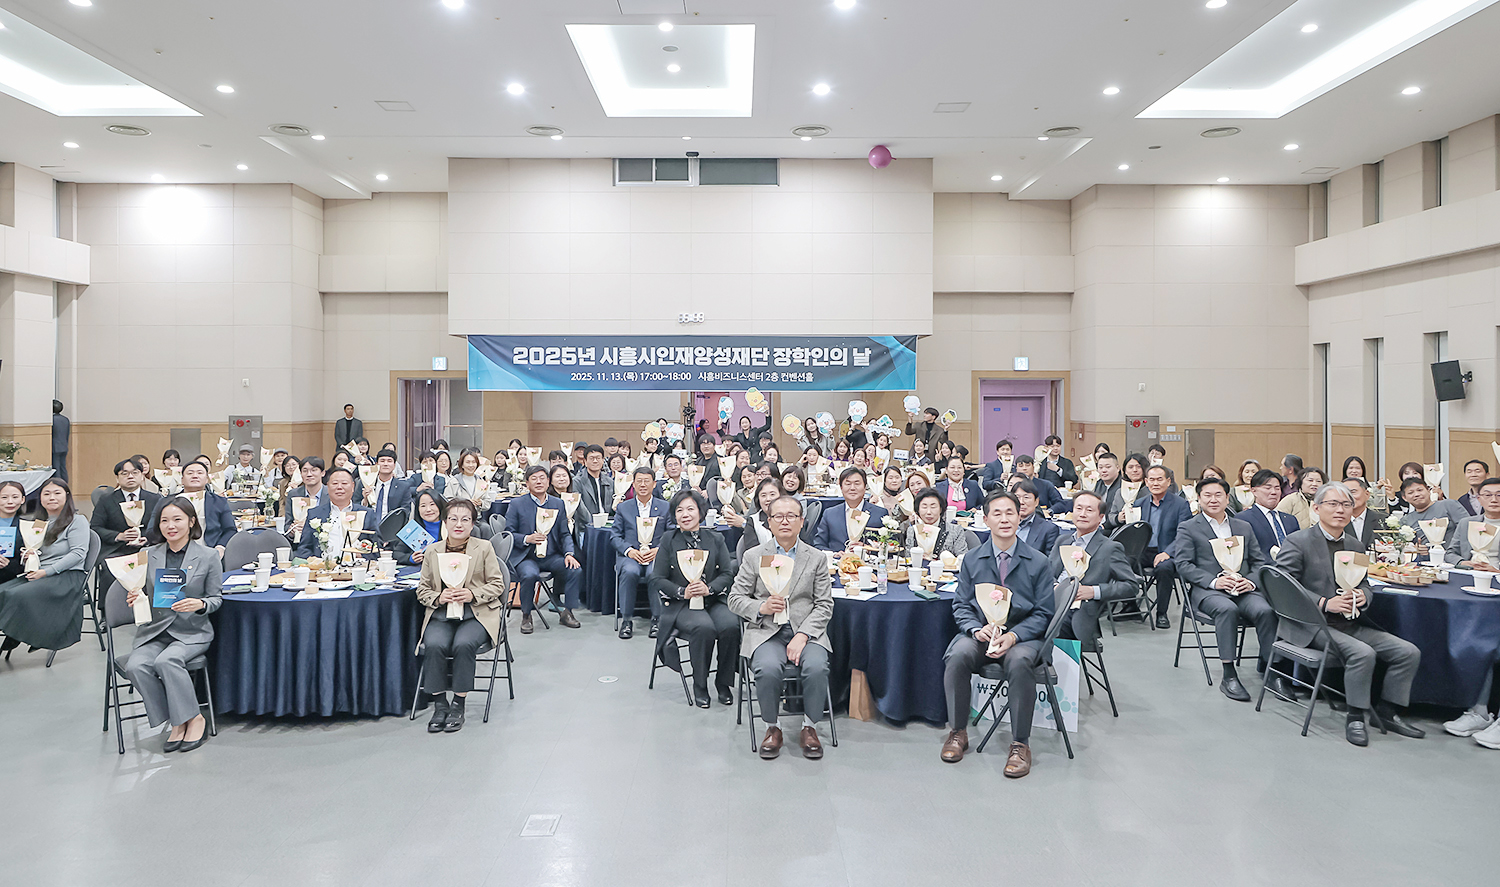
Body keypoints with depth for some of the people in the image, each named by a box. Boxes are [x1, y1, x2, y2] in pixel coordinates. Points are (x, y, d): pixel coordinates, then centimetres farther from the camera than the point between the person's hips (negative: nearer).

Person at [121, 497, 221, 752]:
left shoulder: (208, 556, 1)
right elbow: (143, 594, 14)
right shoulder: (148, 556, 8)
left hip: (192, 632, -3)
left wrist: (199, 604, -18)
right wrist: (135, 599, -9)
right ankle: (176, 723, -11)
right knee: (135, 666, -26)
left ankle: (194, 719, -14)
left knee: (166, 660, -32)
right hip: (154, 630, 3)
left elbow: (216, 598, 4)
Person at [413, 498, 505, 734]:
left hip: (476, 613, -2)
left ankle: (458, 705, -15)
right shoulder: (432, 550, 11)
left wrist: (472, 595, -12)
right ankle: (439, 704, -12)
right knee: (434, 645, -29)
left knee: (463, 645, -31)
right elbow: (423, 590, 12)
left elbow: (497, 584, 4)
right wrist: (439, 597, -10)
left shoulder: (484, 548, 5)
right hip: (441, 614, 2)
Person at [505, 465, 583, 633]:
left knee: (576, 570, -22)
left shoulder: (558, 504, 12)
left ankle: (567, 612, -2)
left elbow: (565, 534, 9)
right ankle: (526, 615, -10)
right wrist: (526, 539, -18)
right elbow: (508, 533, 0)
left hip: (552, 556, 3)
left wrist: (569, 553, -8)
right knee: (529, 574, -35)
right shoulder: (517, 504, 3)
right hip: (526, 556, -3)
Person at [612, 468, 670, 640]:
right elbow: (615, 535, 9)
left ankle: (657, 619, -15)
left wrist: (658, 550, -11)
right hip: (630, 555, 1)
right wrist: (629, 550, -10)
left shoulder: (665, 507, 13)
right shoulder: (623, 507, 14)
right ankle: (626, 620, -20)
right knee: (630, 572, -35)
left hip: (656, 555, -1)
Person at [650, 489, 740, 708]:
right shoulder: (669, 540, 6)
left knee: (731, 625, -29)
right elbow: (657, 579, 2)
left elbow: (727, 573, 5)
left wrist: (709, 589, -15)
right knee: (704, 628, -33)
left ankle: (723, 682, -6)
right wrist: (682, 592, -14)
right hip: (681, 605, -2)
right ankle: (700, 686, -11)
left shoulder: (716, 539, 11)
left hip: (713, 600, 2)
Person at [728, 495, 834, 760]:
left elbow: (824, 606, 4)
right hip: (766, 631, 0)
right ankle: (772, 727, -5)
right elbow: (735, 599, 8)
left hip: (806, 631, 1)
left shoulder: (817, 558, 10)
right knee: (768, 669, -31)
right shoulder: (753, 556, 9)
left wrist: (802, 635, -12)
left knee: (817, 667, -30)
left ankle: (809, 726, -4)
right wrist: (762, 607, -12)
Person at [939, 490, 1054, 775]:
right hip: (981, 632, 2)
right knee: (957, 656, -29)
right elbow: (961, 605, 9)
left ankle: (1020, 744, -20)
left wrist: (1013, 636, -15)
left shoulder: (1037, 562, 2)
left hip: (1022, 635, -2)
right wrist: (977, 629, -13)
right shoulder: (971, 560, 8)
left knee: (1019, 663, -35)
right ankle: (957, 732, -9)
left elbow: (1044, 612, 1)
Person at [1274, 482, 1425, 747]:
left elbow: (1364, 583, 22)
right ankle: (1355, 719, -11)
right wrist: (1325, 603, -20)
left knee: (1409, 652, -4)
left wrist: (1362, 595, -3)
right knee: (1363, 653, -30)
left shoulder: (1353, 544, 15)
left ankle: (1387, 711, 13)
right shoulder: (1297, 542, -7)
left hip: (1351, 623, 7)